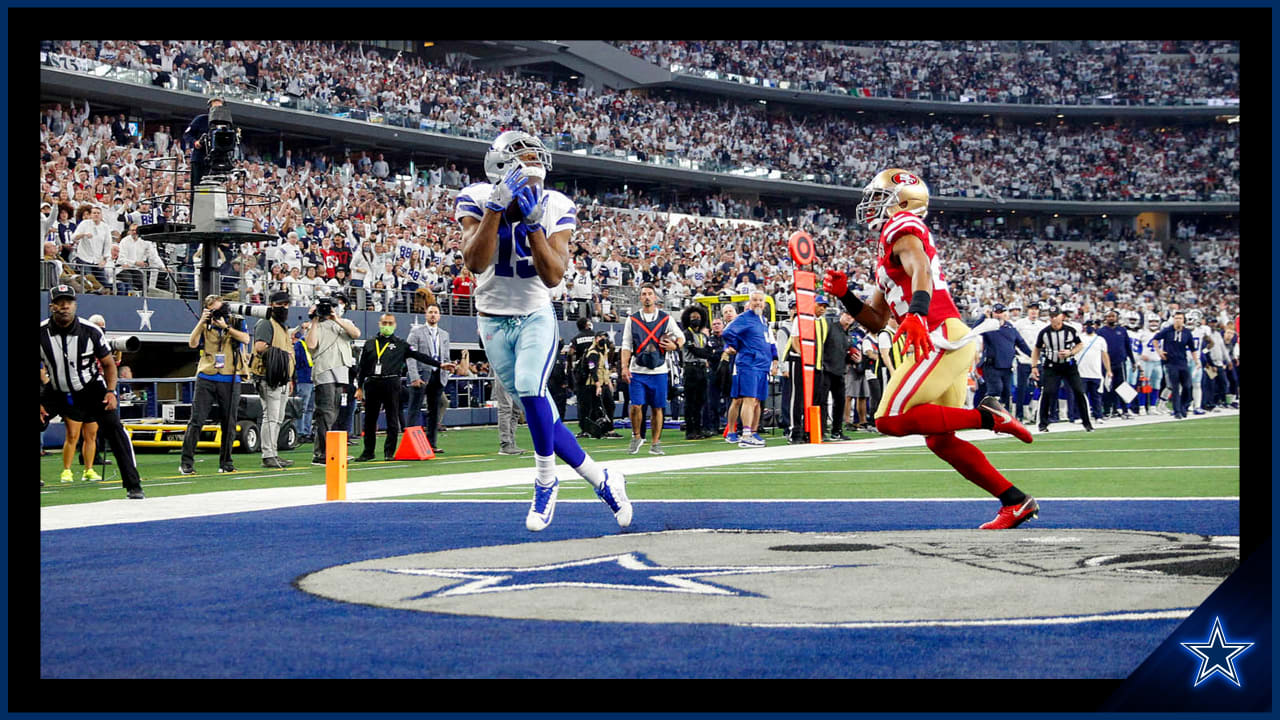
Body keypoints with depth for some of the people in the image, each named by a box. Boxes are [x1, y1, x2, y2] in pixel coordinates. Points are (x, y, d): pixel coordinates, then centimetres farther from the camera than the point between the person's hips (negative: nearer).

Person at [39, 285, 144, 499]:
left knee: (114, 427, -16)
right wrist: (37, 403, -10)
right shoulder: (41, 333, -15)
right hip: (55, 391, 1)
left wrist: (111, 392, -13)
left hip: (90, 388, -1)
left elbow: (108, 363, 0)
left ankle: (133, 485, -9)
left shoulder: (91, 332, -14)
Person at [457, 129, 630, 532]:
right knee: (538, 411, 2)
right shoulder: (477, 200, -15)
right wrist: (497, 207, -36)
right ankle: (602, 480, 16)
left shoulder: (555, 209, -12)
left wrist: (533, 223, -32)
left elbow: (553, 277, -22)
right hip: (494, 320, 1)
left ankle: (545, 483, -6)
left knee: (530, 388, -26)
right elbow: (475, 263, -29)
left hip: (536, 315, -1)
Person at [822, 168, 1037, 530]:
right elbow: (876, 320, 29)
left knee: (891, 420, -15)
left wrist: (916, 314, -42)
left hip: (941, 338, -10)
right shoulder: (888, 249, 28)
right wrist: (844, 295, 14)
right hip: (951, 342, 10)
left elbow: (920, 268, -25)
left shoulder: (900, 228, -2)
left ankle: (985, 416, -14)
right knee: (940, 440, 10)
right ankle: (1015, 502, 9)